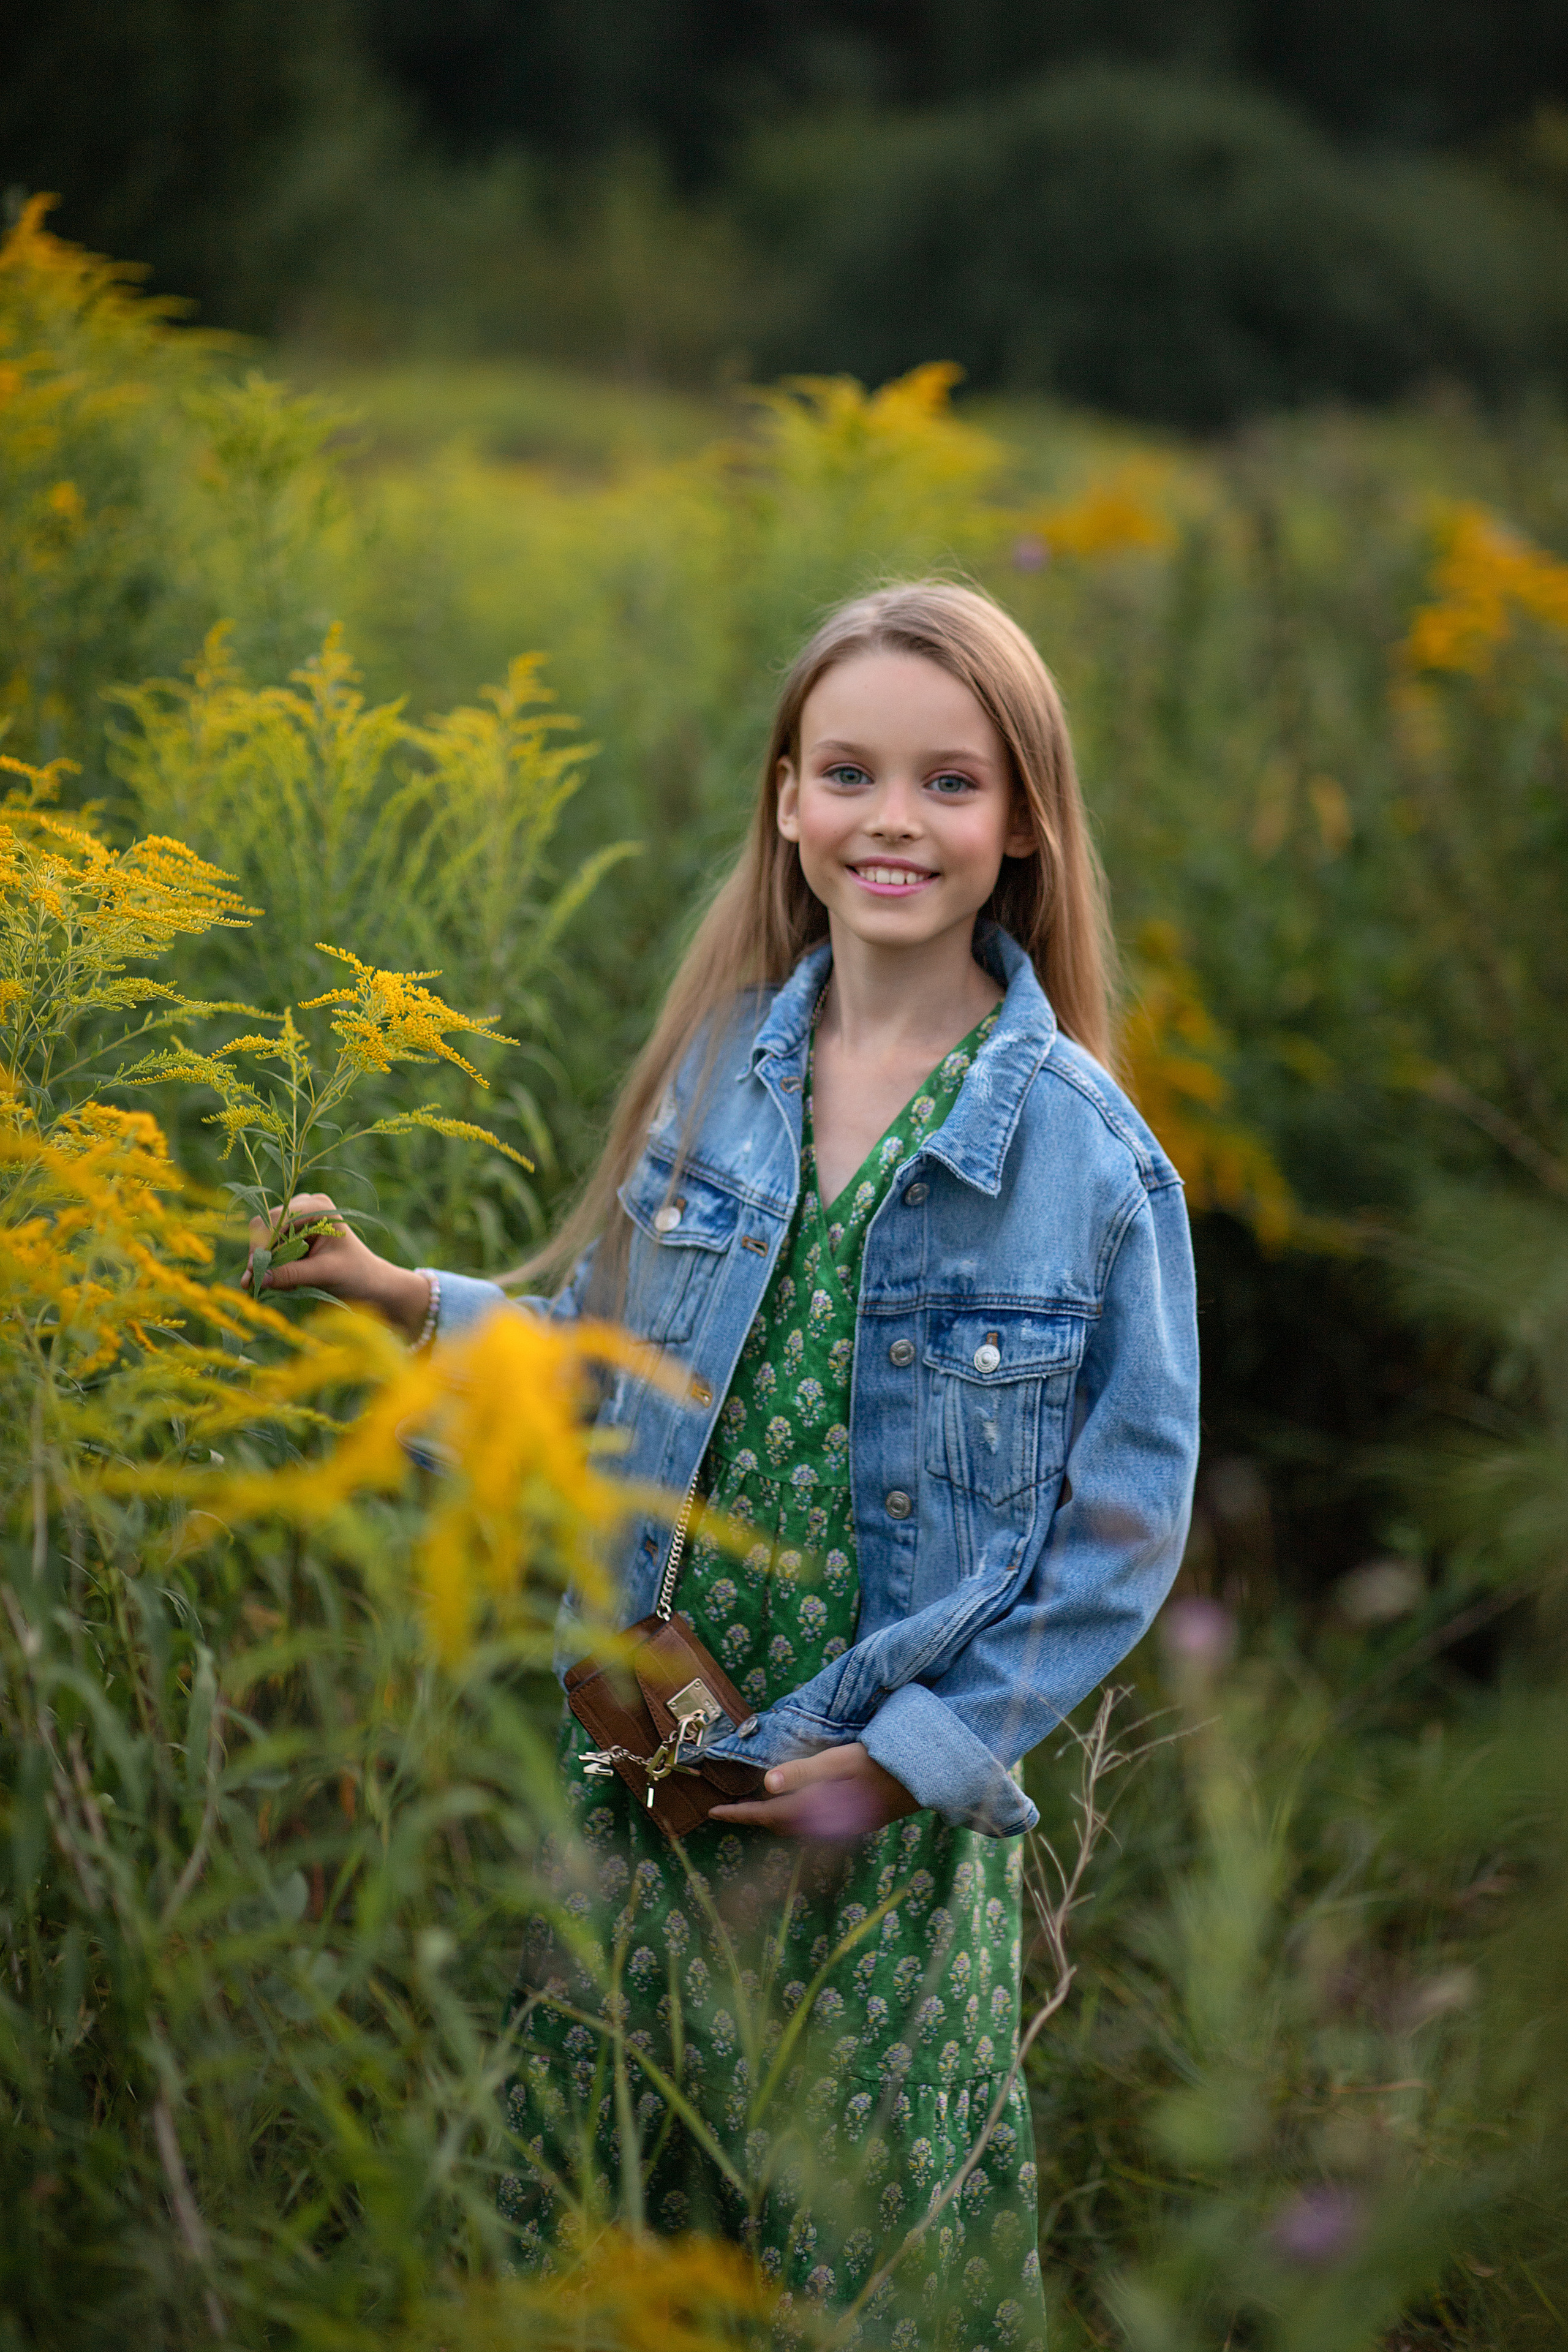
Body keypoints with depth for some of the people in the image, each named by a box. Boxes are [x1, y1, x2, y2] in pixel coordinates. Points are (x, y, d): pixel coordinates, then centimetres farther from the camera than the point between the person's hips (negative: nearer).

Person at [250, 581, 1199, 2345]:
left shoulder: (1085, 1149, -11)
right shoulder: (718, 1068, 0)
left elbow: (1127, 1520, -8)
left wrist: (912, 1755, -12)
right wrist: (418, 1303, 0)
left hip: (896, 1818, -4)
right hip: (647, 1770, 4)